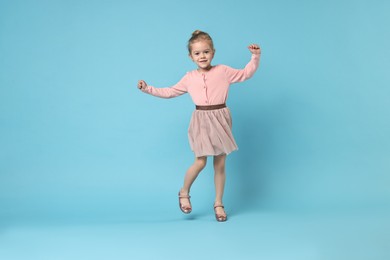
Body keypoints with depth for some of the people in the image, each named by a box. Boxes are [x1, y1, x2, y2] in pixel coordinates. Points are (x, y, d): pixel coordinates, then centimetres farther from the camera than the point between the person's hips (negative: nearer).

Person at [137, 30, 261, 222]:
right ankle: (184, 193, 19)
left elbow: (245, 74, 6)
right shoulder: (189, 78, 6)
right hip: (201, 121, 0)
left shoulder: (223, 71, 2)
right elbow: (170, 92, 14)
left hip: (220, 119, 1)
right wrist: (148, 89, 9)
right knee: (200, 162, -7)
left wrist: (255, 57, -5)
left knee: (220, 164, 6)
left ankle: (218, 204, 18)